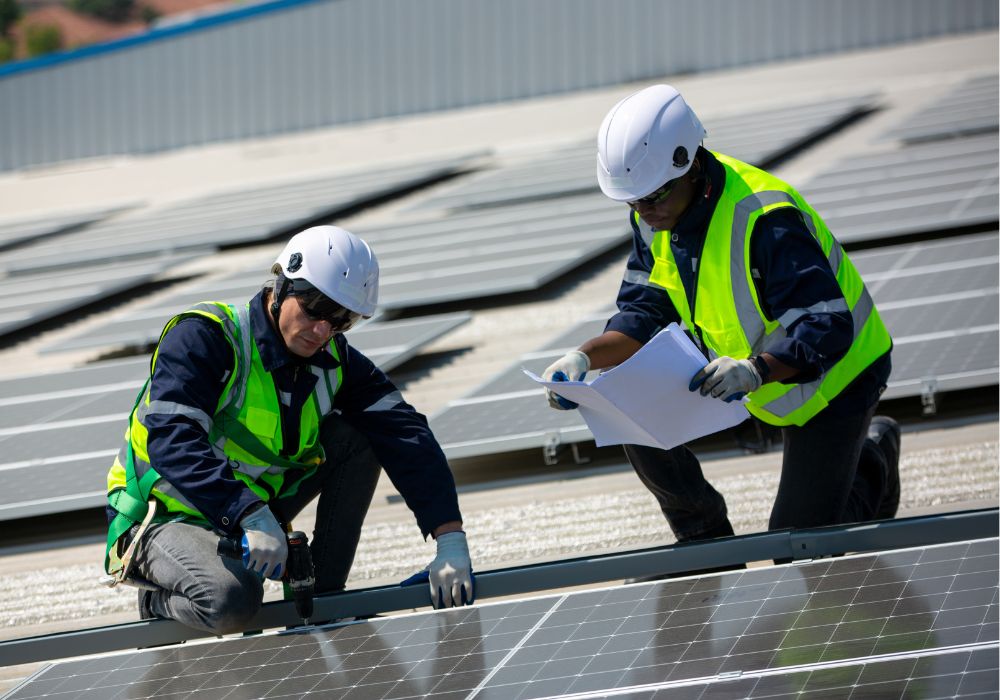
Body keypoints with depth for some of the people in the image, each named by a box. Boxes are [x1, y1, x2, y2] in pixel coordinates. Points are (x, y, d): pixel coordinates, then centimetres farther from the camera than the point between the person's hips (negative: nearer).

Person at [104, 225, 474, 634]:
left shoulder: (336, 363, -3)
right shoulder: (203, 337, -22)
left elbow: (406, 437, -10)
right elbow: (171, 441, -33)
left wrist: (451, 541, -23)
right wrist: (253, 517, -44)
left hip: (254, 511, 6)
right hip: (168, 518, -6)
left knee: (356, 438, -7)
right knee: (232, 600, -37)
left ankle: (325, 597, -1)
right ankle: (160, 604, -1)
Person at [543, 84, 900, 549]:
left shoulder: (764, 219, -35)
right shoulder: (654, 216, -11)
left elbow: (828, 329, -37)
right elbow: (644, 316, -6)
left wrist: (756, 370, -53)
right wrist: (585, 358, -24)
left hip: (833, 374, -7)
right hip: (738, 363, 7)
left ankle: (873, 460, 26)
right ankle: (705, 542, 4)